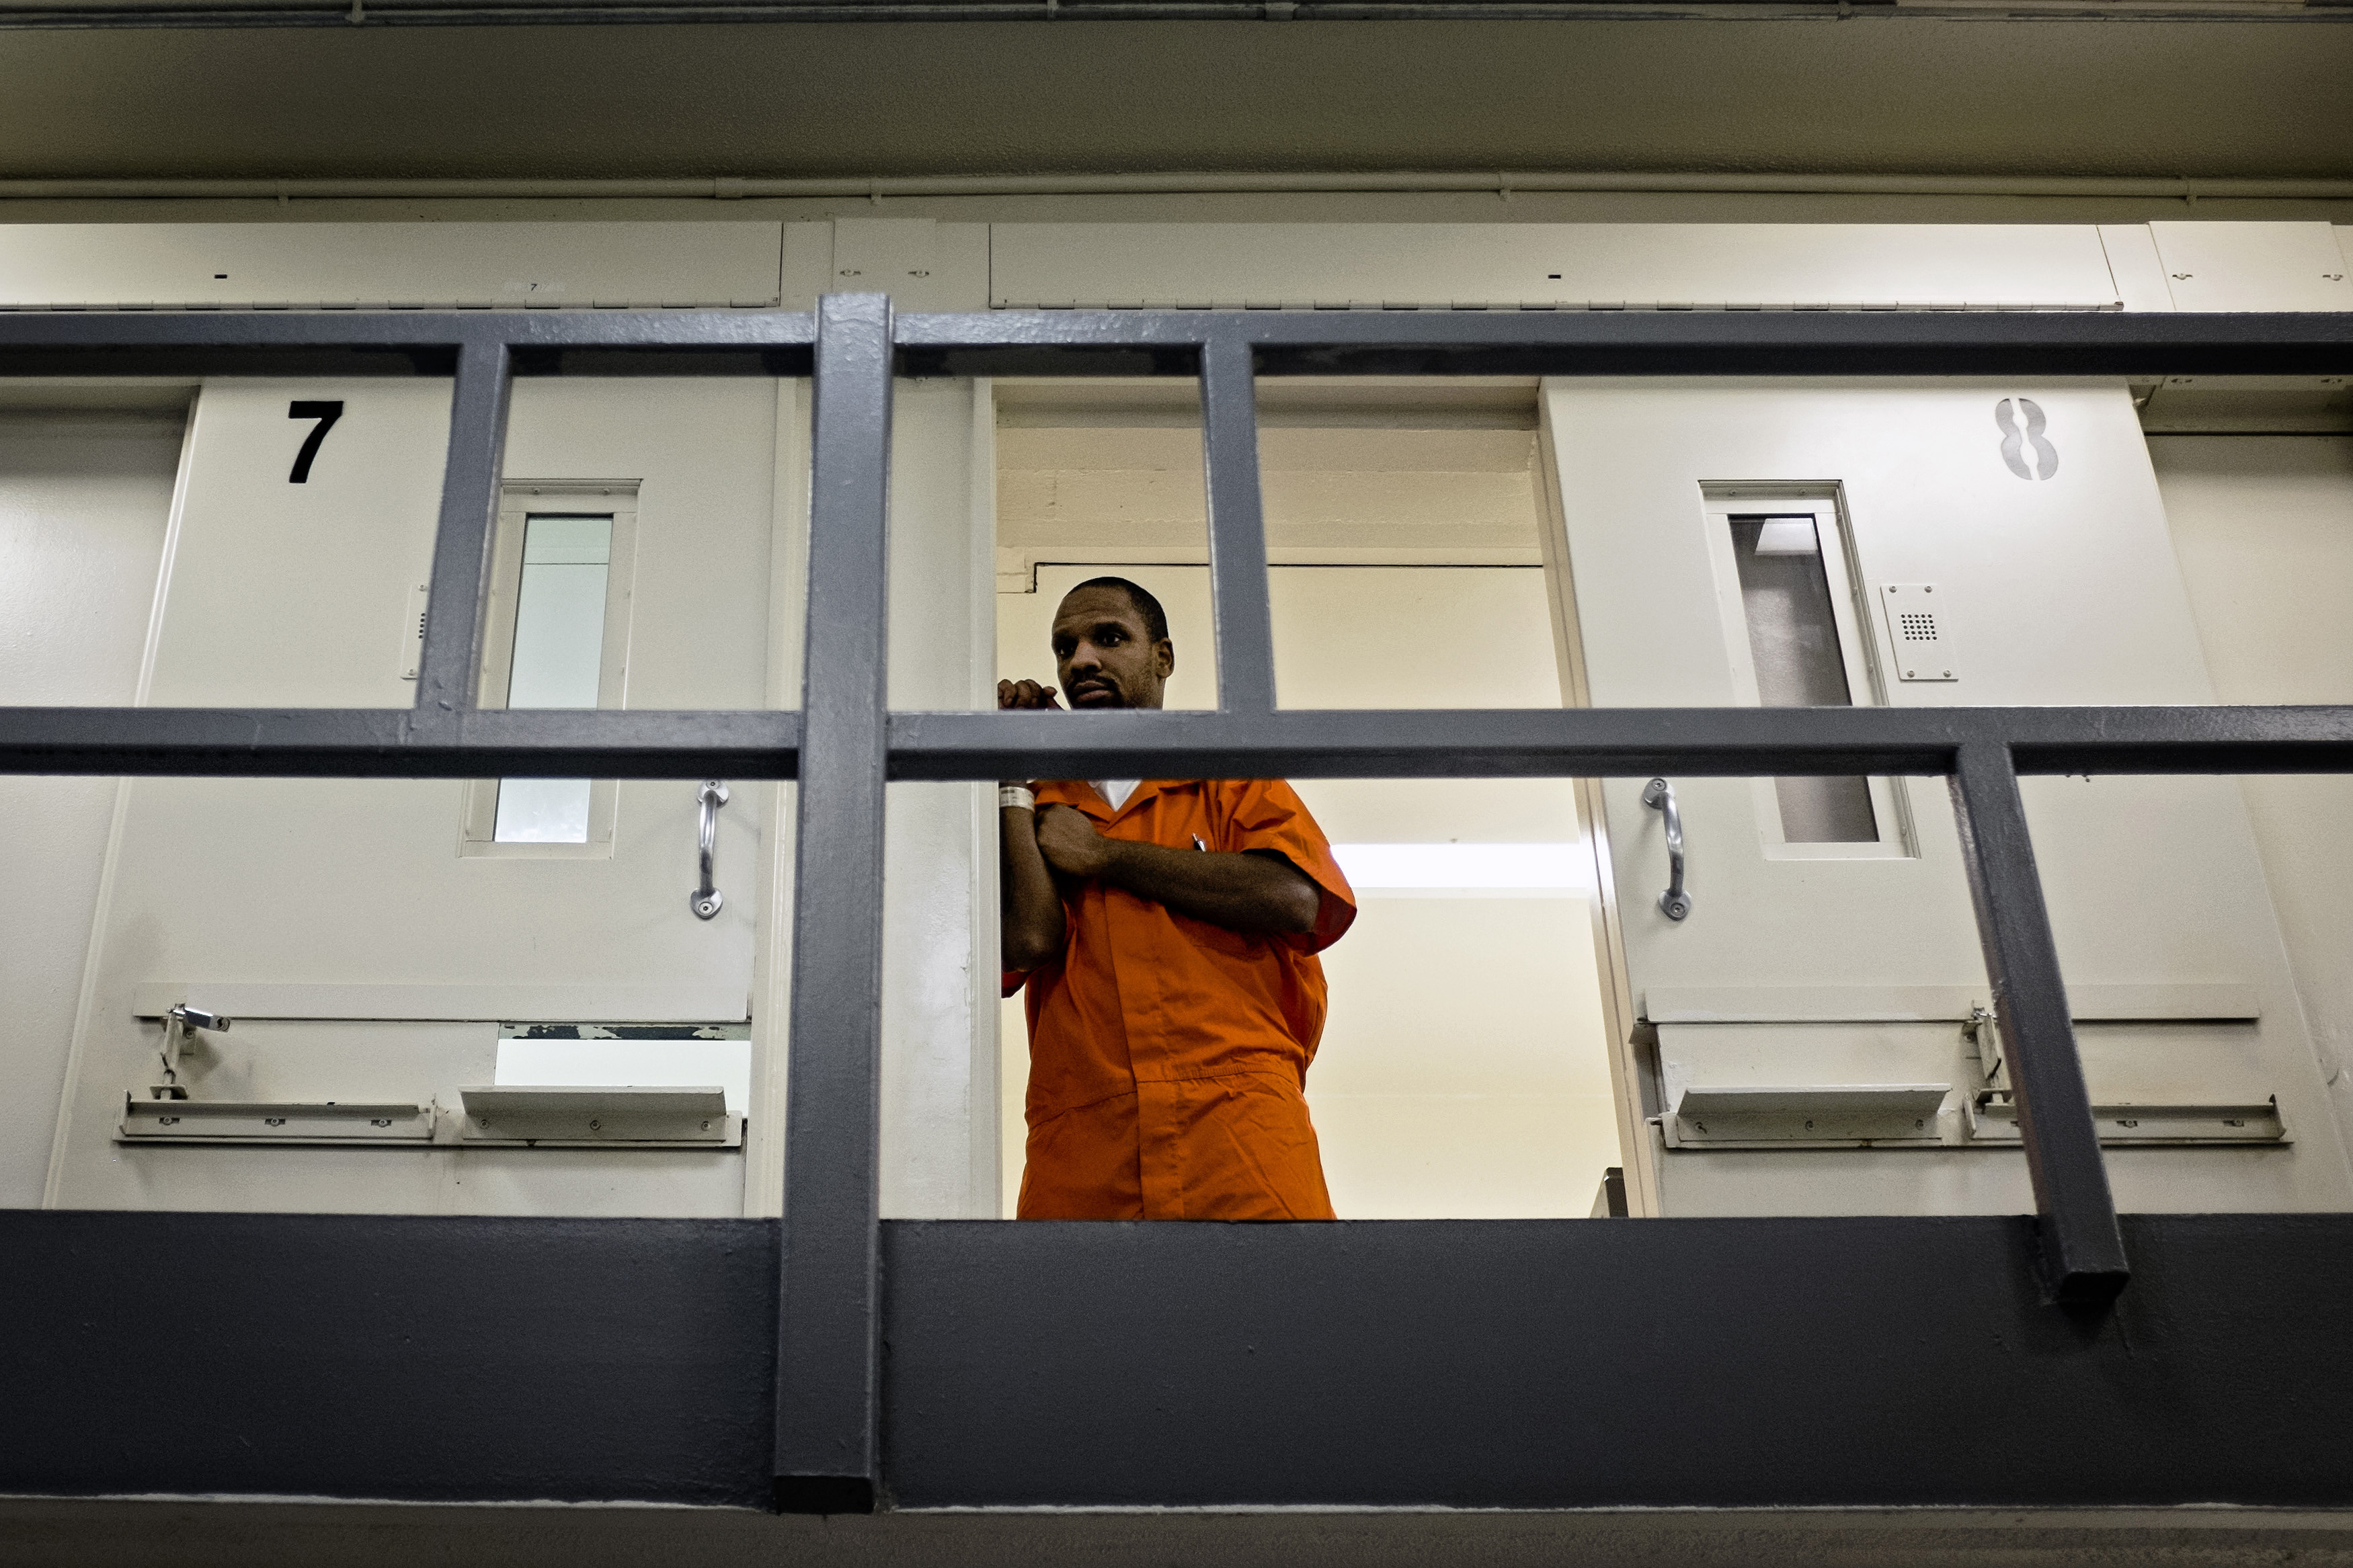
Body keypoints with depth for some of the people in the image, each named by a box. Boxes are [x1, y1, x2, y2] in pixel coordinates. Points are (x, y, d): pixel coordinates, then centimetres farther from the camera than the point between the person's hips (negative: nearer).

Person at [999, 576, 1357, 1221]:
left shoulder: (1233, 780, 17)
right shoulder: (1038, 808, 20)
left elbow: (1296, 900, -5)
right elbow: (1027, 938, -1)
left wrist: (1102, 856, 1)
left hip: (1235, 1117, -1)